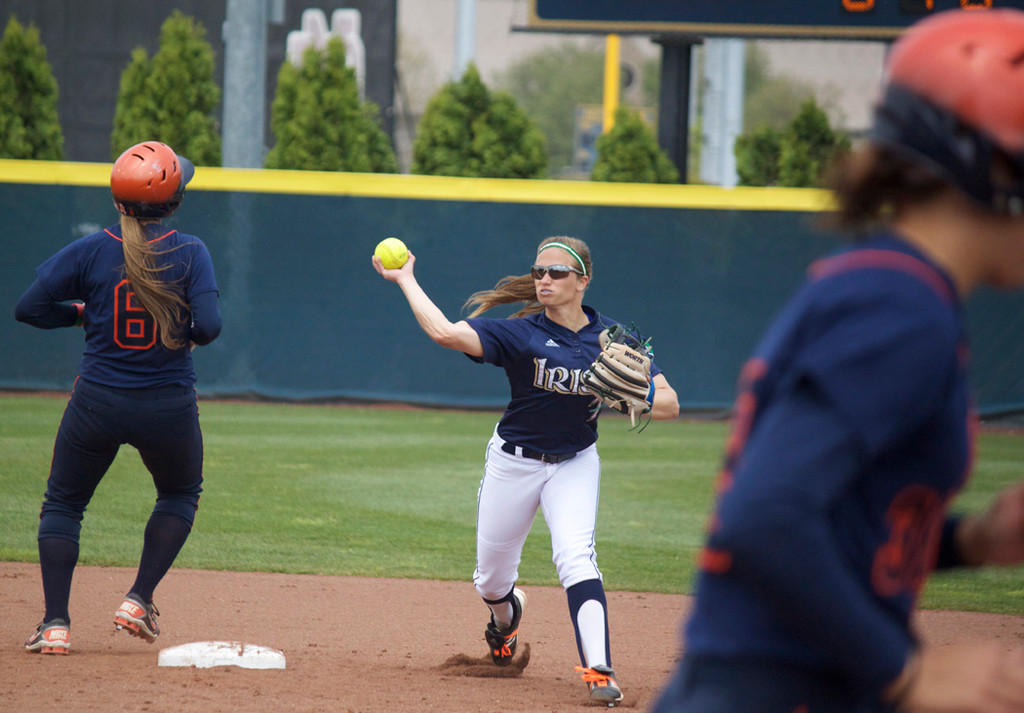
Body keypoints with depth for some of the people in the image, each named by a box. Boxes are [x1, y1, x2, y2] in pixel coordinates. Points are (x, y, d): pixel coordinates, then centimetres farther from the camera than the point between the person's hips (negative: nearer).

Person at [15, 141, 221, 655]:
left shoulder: (91, 251, -7)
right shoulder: (190, 253, -9)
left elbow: (29, 308, -6)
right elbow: (208, 326, -17)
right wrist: (186, 335, 5)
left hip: (97, 403, 0)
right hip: (169, 406, 0)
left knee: (63, 503, 16)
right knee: (180, 495, 27)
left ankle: (55, 624, 5)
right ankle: (139, 602, 15)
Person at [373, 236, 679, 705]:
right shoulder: (519, 332, -16)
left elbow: (670, 404, -13)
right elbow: (445, 332, -30)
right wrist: (405, 280, -26)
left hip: (575, 464, -1)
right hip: (513, 462, 1)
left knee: (575, 556, -25)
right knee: (491, 579, 11)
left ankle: (599, 672, -31)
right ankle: (506, 615, 50)